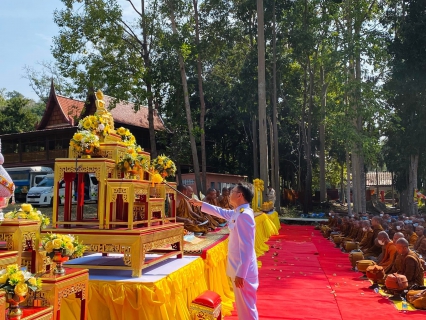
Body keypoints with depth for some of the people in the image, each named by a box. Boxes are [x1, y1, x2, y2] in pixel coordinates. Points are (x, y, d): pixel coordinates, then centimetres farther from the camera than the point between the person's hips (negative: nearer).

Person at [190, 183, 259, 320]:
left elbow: (246, 247, -24)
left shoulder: (244, 215, -21)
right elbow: (221, 212, 29)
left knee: (246, 307, 0)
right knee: (243, 306, 20)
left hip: (243, 270, -10)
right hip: (239, 268, 10)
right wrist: (200, 204, 32)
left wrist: (240, 273, -24)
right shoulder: (237, 213, 8)